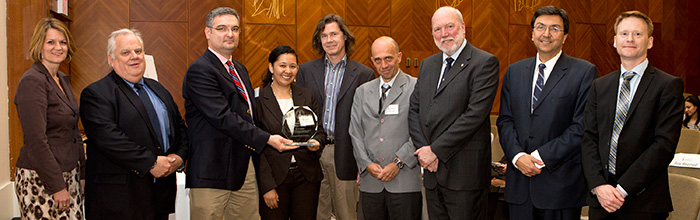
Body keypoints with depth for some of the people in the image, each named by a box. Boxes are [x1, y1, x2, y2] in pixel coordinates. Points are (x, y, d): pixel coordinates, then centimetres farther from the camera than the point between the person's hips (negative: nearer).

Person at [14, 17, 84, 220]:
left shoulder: (63, 80, 13)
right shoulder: (32, 81, -13)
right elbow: (36, 140, -18)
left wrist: (82, 174, 15)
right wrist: (57, 187, -18)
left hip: (68, 175, 8)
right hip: (40, 180, -8)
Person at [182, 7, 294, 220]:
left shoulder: (240, 69, 19)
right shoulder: (199, 70, -11)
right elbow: (223, 117, -19)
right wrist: (266, 138, -19)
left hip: (245, 165, 8)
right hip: (214, 169, -8)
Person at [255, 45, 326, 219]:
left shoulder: (307, 96, 9)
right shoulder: (258, 100, -3)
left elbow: (320, 131, 13)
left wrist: (316, 142, -12)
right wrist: (267, 186, -10)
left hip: (307, 177, 3)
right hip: (274, 177, -3)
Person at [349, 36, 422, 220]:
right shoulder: (362, 91, 15)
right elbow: (355, 132, 11)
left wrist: (398, 163, -12)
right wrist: (366, 164, -2)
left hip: (405, 182, -4)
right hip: (370, 183, 4)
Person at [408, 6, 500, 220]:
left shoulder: (484, 62, -7)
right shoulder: (427, 65, 15)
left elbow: (475, 114, -16)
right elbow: (414, 110, 11)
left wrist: (436, 150, -14)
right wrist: (423, 150, -4)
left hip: (465, 172, -6)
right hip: (433, 171, 6)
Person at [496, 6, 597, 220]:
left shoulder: (584, 72, -3)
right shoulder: (514, 71, 11)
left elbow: (582, 127, -9)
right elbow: (505, 120, 8)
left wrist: (541, 156, -13)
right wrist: (517, 156, -9)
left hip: (561, 184, -3)